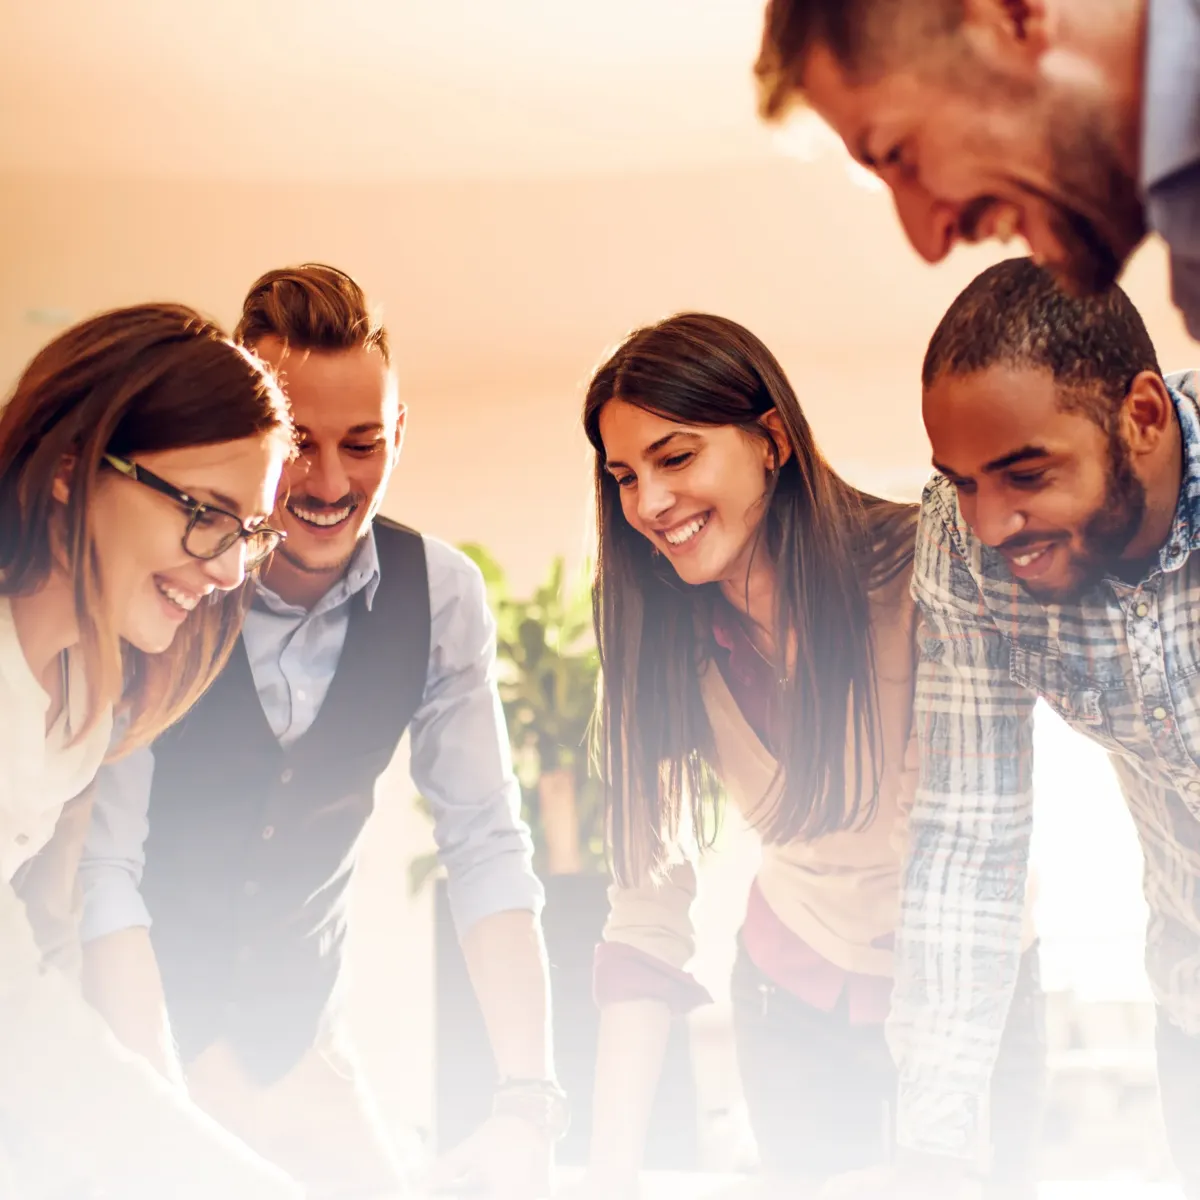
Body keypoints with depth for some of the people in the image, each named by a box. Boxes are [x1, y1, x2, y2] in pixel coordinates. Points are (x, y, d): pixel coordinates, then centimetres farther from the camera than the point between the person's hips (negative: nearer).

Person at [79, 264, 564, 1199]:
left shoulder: (441, 595, -9)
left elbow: (486, 848, -8)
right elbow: (103, 867, -23)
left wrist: (529, 1104, -19)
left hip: (292, 1041, 3)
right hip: (122, 1025, -3)